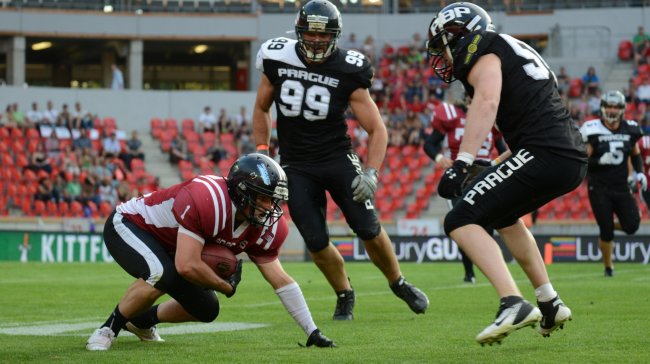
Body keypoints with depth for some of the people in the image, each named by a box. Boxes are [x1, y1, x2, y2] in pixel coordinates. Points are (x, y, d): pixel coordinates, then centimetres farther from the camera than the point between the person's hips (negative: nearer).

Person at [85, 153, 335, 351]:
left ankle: (142, 320, 32)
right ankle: (109, 328, -13)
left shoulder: (264, 226, -12)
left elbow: (281, 281, -7)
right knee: (162, 276, -36)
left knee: (206, 310, 5)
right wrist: (227, 286, -19)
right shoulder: (206, 200, -38)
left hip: (165, 247, 8)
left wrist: (313, 333, -11)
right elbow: (188, 266, -38)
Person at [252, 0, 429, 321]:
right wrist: (262, 153, 6)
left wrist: (370, 173, -20)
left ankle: (399, 284, 20)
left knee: (369, 231, -6)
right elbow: (262, 108, 13)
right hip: (296, 167, 1)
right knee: (316, 243, -5)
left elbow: (377, 129, -8)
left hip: (338, 158, -1)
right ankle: (344, 295, 21)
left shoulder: (348, 72, -12)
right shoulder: (277, 59, -5)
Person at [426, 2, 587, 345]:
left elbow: (487, 102, -20)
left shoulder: (482, 52, 0)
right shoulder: (514, 51, 28)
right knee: (501, 214, 32)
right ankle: (550, 304, 32)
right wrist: (494, 167, 37)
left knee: (461, 220, -10)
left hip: (544, 154, -9)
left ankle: (514, 304, -26)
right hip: (573, 159, 10)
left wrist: (461, 163, -28)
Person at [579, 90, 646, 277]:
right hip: (599, 189, -3)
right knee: (606, 231, -5)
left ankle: (608, 226, 23)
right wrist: (601, 160, -25)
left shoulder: (630, 130, 4)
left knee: (632, 225, -11)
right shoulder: (593, 130, -8)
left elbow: (636, 154, 19)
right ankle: (608, 266, 19)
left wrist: (640, 172, 3)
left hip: (622, 187, 3)